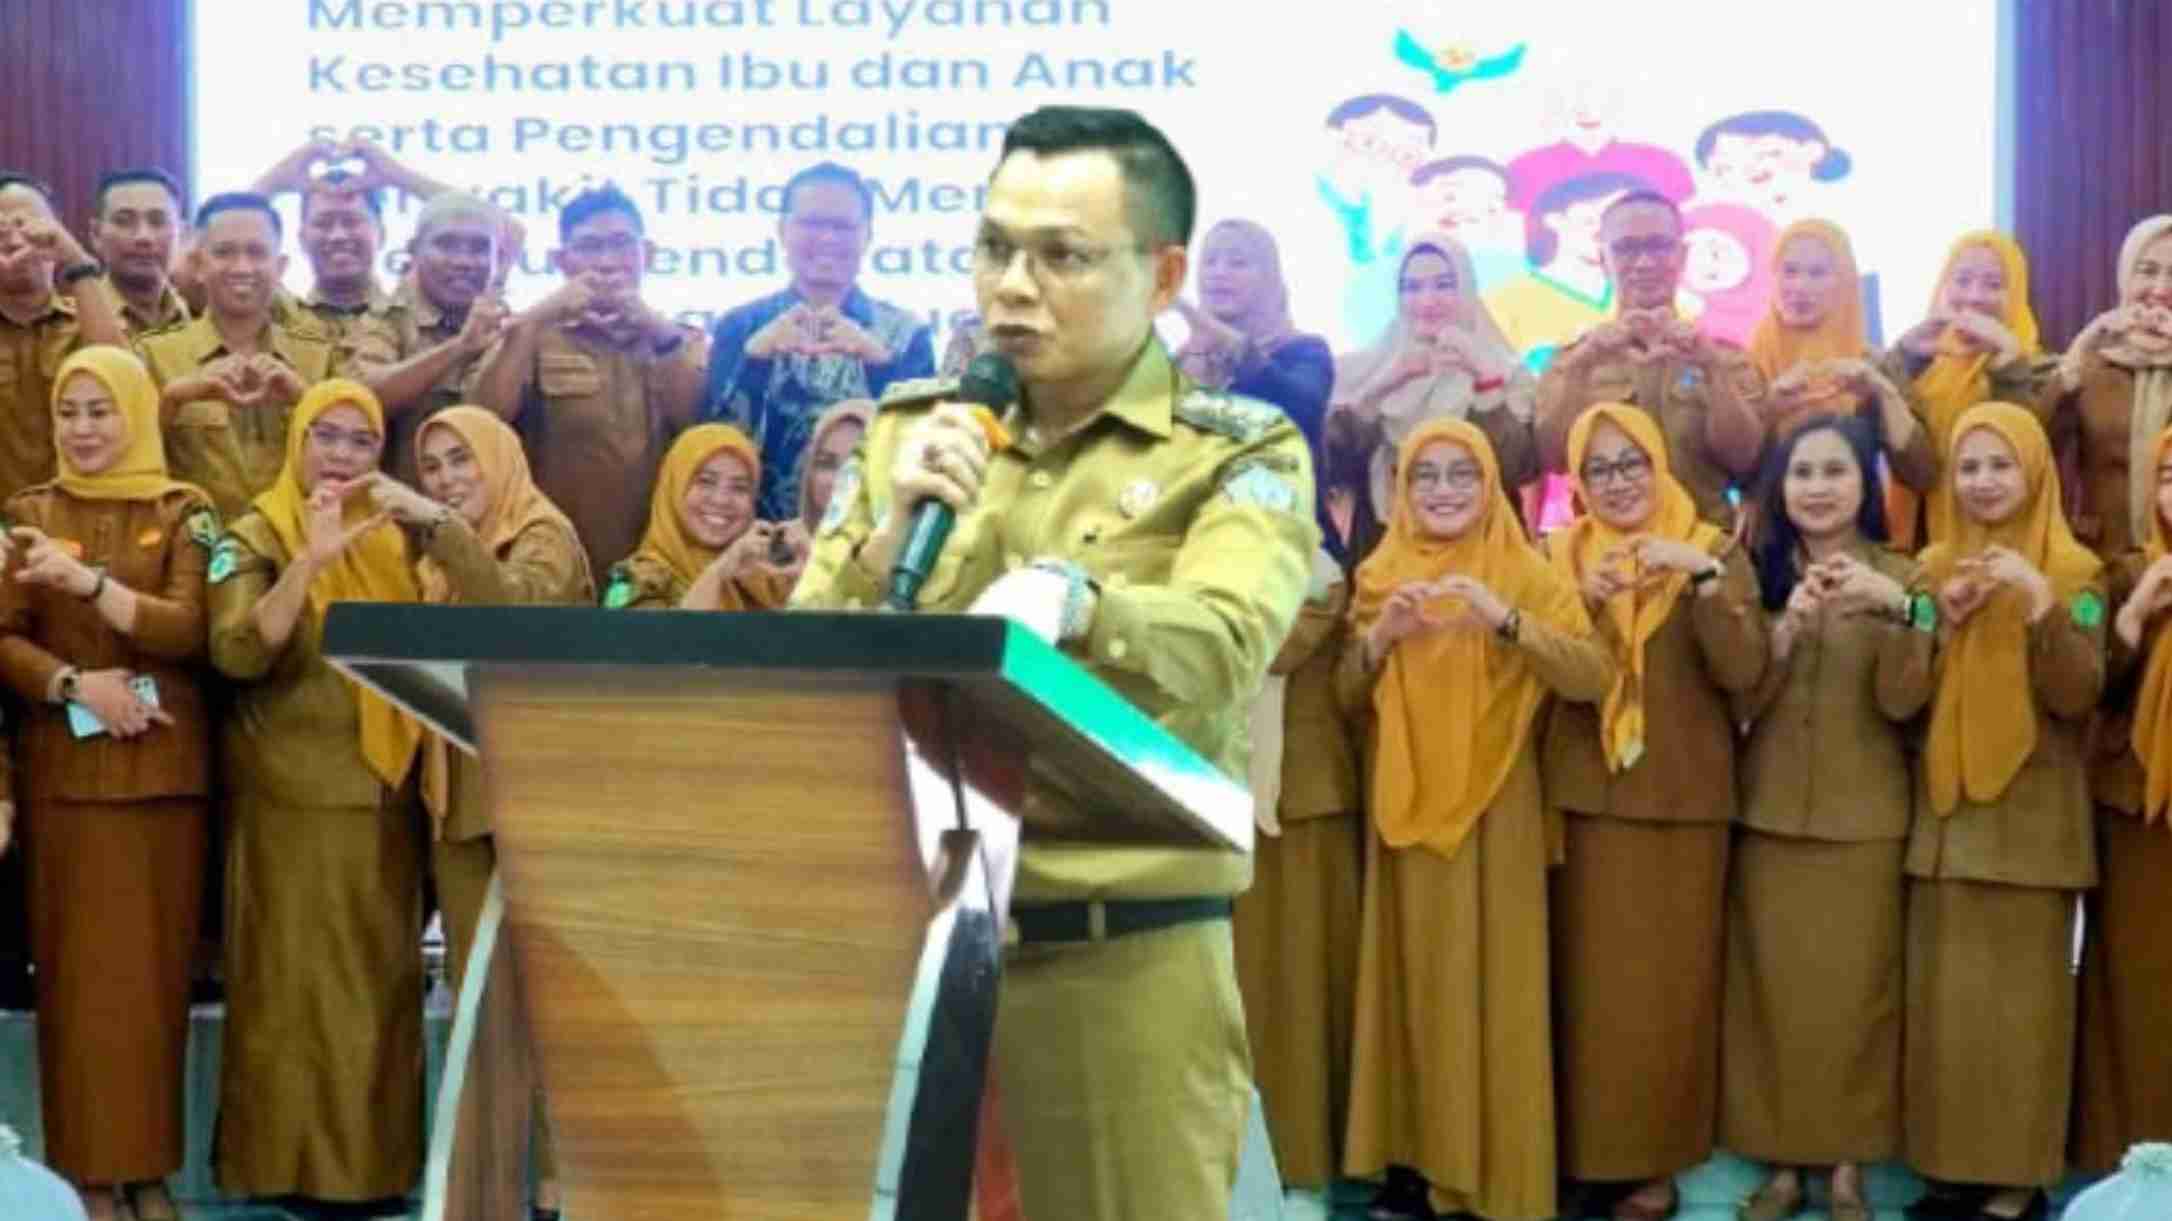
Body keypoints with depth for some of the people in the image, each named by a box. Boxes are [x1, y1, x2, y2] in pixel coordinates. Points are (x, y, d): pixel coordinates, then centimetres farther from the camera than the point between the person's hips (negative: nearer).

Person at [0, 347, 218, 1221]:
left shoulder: (184, 514, 5)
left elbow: (191, 630, -9)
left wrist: (88, 580, -21)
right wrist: (72, 682, -18)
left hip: (164, 765, 0)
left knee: (156, 960, 2)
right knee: (79, 965, -2)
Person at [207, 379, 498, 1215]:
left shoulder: (397, 537, 11)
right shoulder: (256, 536, 0)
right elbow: (236, 654, -17)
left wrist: (438, 519, -18)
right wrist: (310, 561, -28)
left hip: (384, 788, 4)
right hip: (293, 793, -4)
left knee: (381, 978, 6)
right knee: (296, 978, -3)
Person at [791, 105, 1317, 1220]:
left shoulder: (1238, 454, -3)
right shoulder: (908, 432, 9)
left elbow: (1220, 646, -24)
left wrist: (1068, 601, -43)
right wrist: (888, 538, -13)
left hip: (1124, 953, -3)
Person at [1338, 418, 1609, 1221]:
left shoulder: (1526, 573, -1)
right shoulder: (1381, 577, 9)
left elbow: (1592, 677, -14)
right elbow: (1348, 700, 7)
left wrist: (1506, 621, -27)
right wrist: (1378, 639, -12)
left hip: (1494, 814, -3)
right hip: (1406, 809, 3)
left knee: (1494, 987, -2)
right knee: (1414, 981, 5)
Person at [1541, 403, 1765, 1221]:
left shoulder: (1710, 552, 1)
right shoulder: (1558, 557, 7)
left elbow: (1742, 672, -12)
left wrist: (1706, 575, -23)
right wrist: (1583, 603, -16)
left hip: (1681, 802, -2)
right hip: (1581, 800, 2)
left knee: (1666, 983, 1)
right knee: (1584, 980, 3)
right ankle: (1583, 1152, 14)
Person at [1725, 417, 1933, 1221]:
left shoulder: (1900, 575, 0)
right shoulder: (1760, 572, 4)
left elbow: (1902, 701, -12)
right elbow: (1740, 703, -2)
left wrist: (1899, 608, -28)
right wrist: (1787, 631, -18)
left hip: (1865, 818, -1)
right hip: (1770, 813, 1)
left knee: (1855, 989, 0)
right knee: (1772, 988, 2)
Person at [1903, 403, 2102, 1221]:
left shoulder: (2075, 570, -1)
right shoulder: (1934, 566, 10)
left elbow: (2078, 695, -11)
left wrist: (2041, 605, -23)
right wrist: (1942, 623, -9)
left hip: (2032, 817, -3)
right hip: (1946, 814, 4)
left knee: (2022, 994, -4)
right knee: (1944, 995, 3)